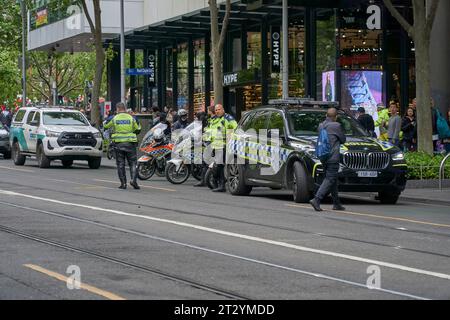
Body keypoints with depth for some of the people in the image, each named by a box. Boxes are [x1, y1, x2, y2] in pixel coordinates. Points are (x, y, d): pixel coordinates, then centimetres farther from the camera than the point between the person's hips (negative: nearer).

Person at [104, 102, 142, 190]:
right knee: (133, 163, 5)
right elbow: (137, 130, 9)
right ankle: (133, 180, -13)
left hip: (118, 144, 0)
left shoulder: (114, 119, -1)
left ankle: (123, 183, 4)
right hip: (130, 143, 0)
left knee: (120, 164, 7)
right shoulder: (131, 118, 1)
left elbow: (106, 126, 12)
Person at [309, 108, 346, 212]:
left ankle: (336, 203, 20)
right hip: (333, 157, -8)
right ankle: (316, 200, -18)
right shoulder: (336, 126, -10)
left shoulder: (321, 126, 10)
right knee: (330, 179, -6)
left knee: (332, 180, 16)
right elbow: (343, 140, 1)